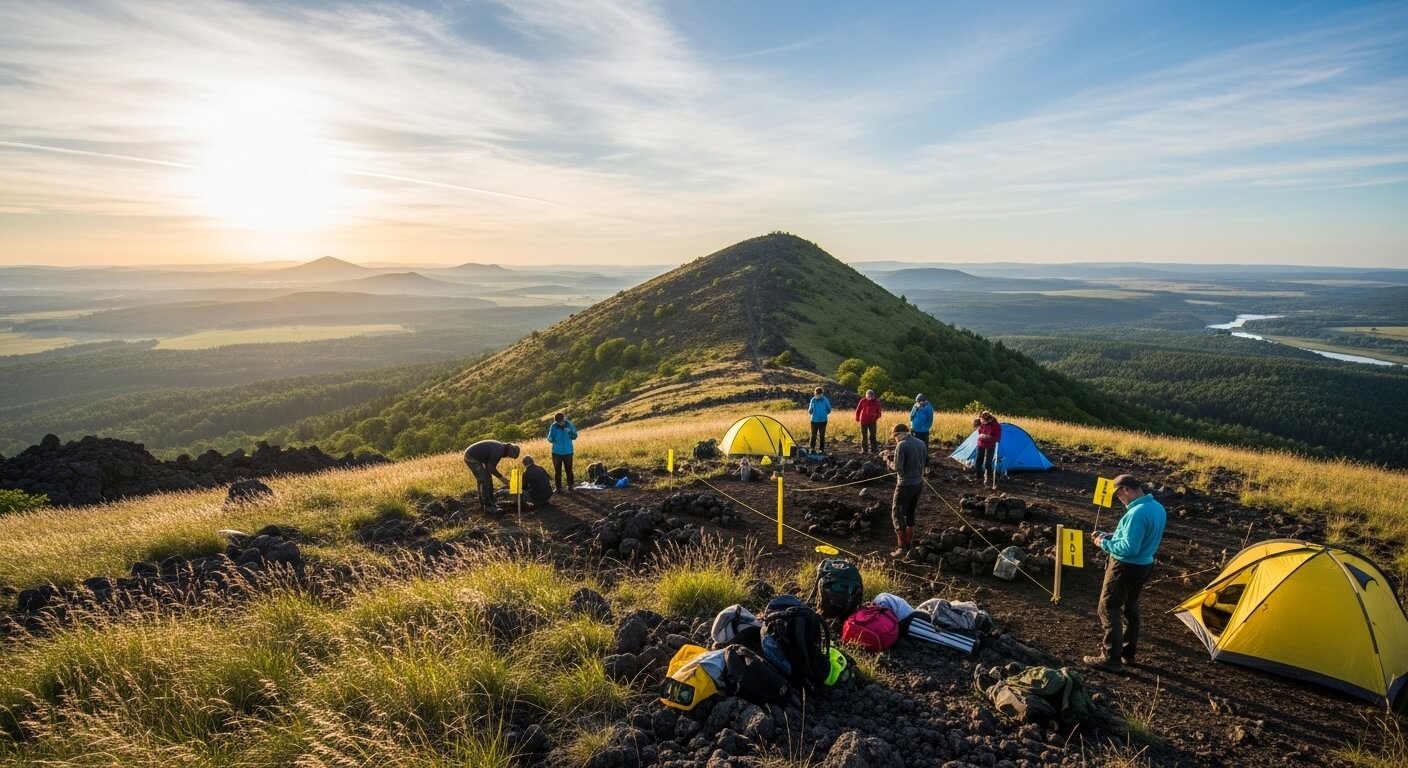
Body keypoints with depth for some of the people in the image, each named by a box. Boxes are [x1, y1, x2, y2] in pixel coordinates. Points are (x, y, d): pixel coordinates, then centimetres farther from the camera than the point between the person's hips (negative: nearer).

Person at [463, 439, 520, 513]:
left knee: (486, 479, 14)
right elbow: (491, 468, -22)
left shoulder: (500, 447, 8)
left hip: (472, 457, 10)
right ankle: (488, 506, -3)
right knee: (484, 480, -8)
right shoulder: (499, 451, -23)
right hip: (471, 458, -10)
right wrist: (501, 477, -12)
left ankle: (490, 502, 22)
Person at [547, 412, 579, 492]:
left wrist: (570, 432, -22)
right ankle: (559, 487, 16)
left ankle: (570, 485, 29)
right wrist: (551, 439, -29)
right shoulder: (553, 426, -10)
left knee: (569, 469, 10)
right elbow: (550, 439, -5)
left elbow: (574, 436, -2)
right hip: (556, 452, 0)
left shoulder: (569, 424, -9)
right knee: (557, 470, 6)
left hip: (568, 452, 0)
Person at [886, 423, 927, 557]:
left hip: (906, 484, -8)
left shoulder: (902, 445, -17)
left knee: (897, 514, 0)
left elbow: (897, 467, -19)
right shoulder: (921, 443, 6)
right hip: (919, 482, 8)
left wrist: (890, 463, 1)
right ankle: (908, 543, 27)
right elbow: (925, 461, 14)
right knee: (910, 513, 20)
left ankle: (902, 547, -3)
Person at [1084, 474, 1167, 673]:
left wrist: (1104, 543, -14)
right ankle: (1128, 653, 31)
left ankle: (1111, 659, 0)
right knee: (1131, 608, 20)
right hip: (1144, 566, 10)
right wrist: (1106, 535, 9)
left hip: (1125, 567, -10)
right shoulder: (1158, 508, 5)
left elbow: (1129, 548, -29)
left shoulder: (1136, 513, -28)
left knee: (1108, 609, -2)